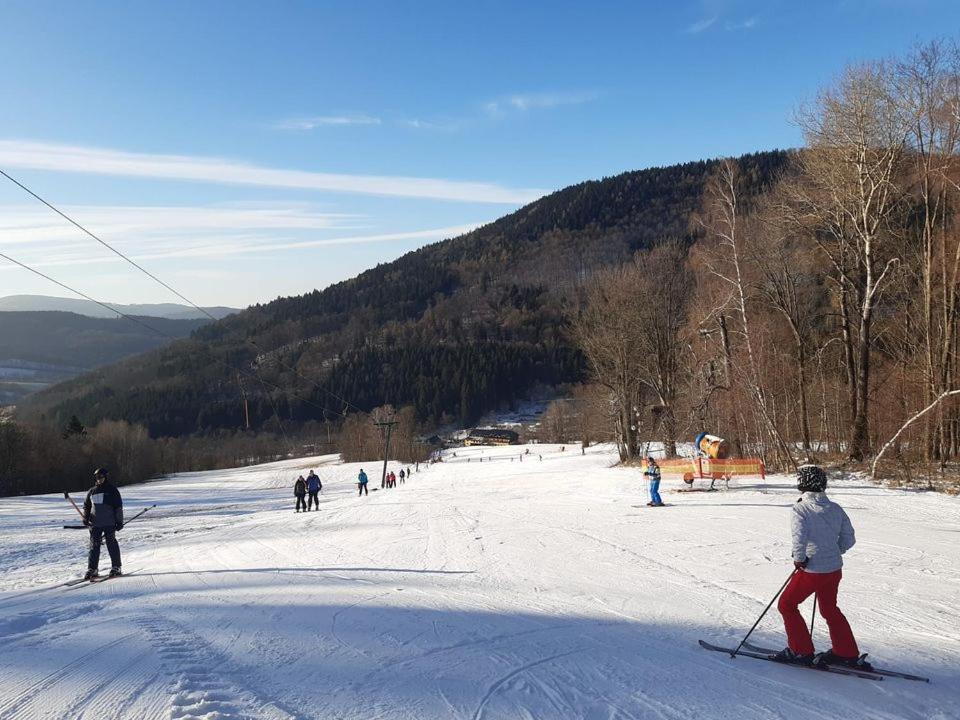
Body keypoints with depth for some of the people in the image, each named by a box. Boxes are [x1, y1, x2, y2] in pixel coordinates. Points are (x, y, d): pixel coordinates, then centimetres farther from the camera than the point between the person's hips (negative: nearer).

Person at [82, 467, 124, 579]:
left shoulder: (112, 490, 1)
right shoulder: (91, 491, 12)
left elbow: (118, 506, 0)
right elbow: (86, 506, 22)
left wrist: (119, 521, -4)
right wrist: (86, 518, 6)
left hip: (109, 523, -4)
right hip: (95, 524, 4)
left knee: (112, 544, -2)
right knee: (94, 546, 3)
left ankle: (116, 567, 5)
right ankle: (92, 569, 9)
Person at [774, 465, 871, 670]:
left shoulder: (800, 509, -17)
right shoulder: (835, 509, 1)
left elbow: (799, 537, -30)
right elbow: (849, 539, 7)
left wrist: (799, 559, -14)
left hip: (811, 571, -6)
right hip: (834, 569, 6)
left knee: (787, 605, 12)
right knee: (830, 609, 26)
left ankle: (801, 651, 15)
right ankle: (847, 653, 32)